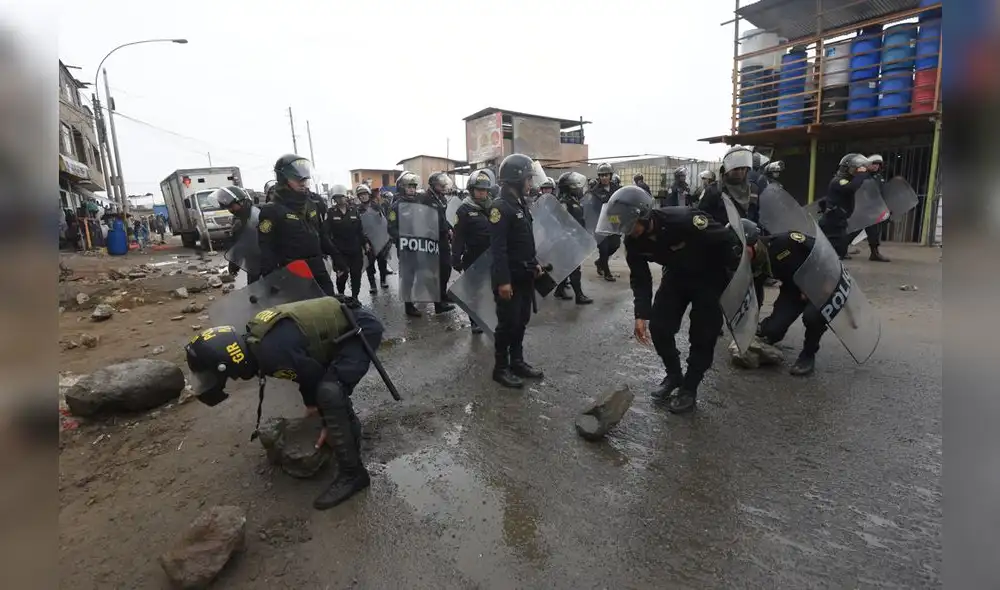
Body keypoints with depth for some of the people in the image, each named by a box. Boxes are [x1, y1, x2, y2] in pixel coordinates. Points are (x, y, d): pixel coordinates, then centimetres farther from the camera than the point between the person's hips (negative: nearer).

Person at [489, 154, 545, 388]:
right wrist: (503, 280, -26)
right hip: (509, 277, -9)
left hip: (525, 275, 9)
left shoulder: (521, 203, 12)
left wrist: (534, 264, 19)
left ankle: (517, 362, 28)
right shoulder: (500, 206, -17)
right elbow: (498, 248, -23)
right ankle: (501, 368, 13)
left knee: (521, 321, 15)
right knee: (508, 323, 0)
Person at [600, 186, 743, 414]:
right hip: (676, 276, 5)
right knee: (658, 327, -1)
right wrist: (641, 314, -15)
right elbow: (640, 278, -8)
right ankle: (673, 376, 23)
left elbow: (727, 240, -25)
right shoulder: (633, 241, -18)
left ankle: (689, 388, 13)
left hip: (710, 276, -5)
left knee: (702, 334, -5)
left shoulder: (684, 220, -36)